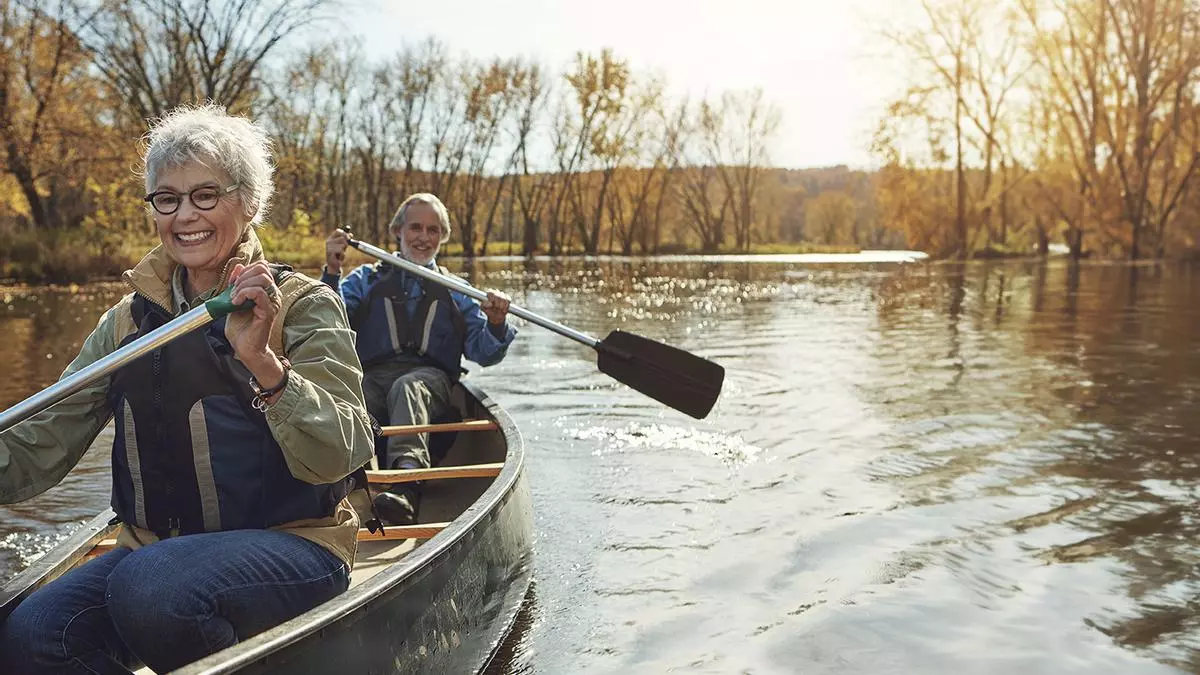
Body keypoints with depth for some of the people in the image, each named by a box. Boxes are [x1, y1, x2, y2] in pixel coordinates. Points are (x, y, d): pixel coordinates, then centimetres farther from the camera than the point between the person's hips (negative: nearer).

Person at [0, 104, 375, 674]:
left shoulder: (303, 305, -4)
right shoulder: (129, 321, 11)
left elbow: (340, 457, -17)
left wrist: (262, 361, -31)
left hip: (288, 545, -4)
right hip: (154, 549, 4)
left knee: (149, 589, -31)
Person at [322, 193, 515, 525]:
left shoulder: (456, 292, 25)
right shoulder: (366, 279, 25)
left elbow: (483, 354, 11)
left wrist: (496, 325, -10)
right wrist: (332, 272, -8)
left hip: (430, 377, -1)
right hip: (371, 376, 1)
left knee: (407, 387, -37)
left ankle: (403, 485, -58)